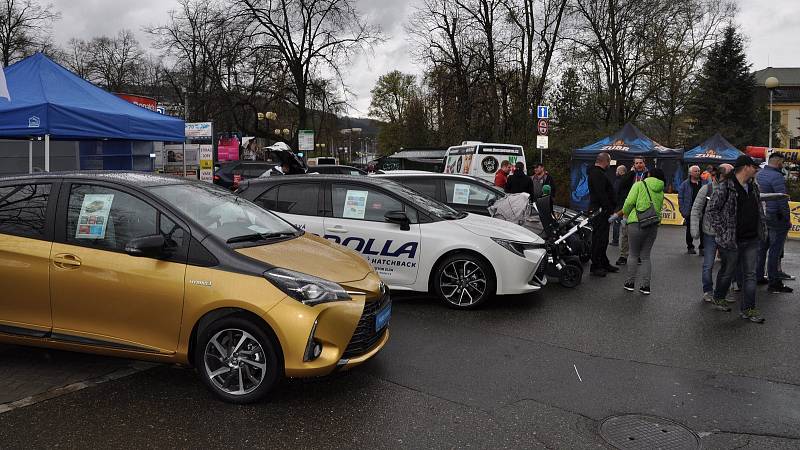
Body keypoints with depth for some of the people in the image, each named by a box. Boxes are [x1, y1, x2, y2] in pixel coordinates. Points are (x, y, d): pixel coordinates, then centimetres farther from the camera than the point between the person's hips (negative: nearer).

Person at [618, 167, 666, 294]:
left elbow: (629, 202, -11)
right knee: (646, 256, 13)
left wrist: (625, 214, 10)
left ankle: (630, 283, 13)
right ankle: (646, 285, 12)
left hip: (637, 223, -4)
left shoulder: (640, 185, -2)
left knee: (634, 254, 8)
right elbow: (658, 208, 12)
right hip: (654, 225, 4)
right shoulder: (660, 191, 13)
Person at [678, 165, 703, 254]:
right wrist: (683, 210, -7)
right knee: (690, 230, 8)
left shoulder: (703, 183, 7)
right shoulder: (685, 184, 1)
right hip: (690, 211, -1)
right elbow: (680, 198, 0)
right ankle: (690, 247, 19)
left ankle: (702, 247, 10)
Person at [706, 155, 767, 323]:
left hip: (752, 240, 6)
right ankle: (718, 298, 33)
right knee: (727, 272, 10)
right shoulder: (724, 187, -13)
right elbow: (711, 210, -13)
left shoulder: (754, 187, 11)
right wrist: (722, 232, -15)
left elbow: (759, 210, 21)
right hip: (731, 240, -6)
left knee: (750, 275, 5)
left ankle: (748, 309, 12)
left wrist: (762, 232, 14)